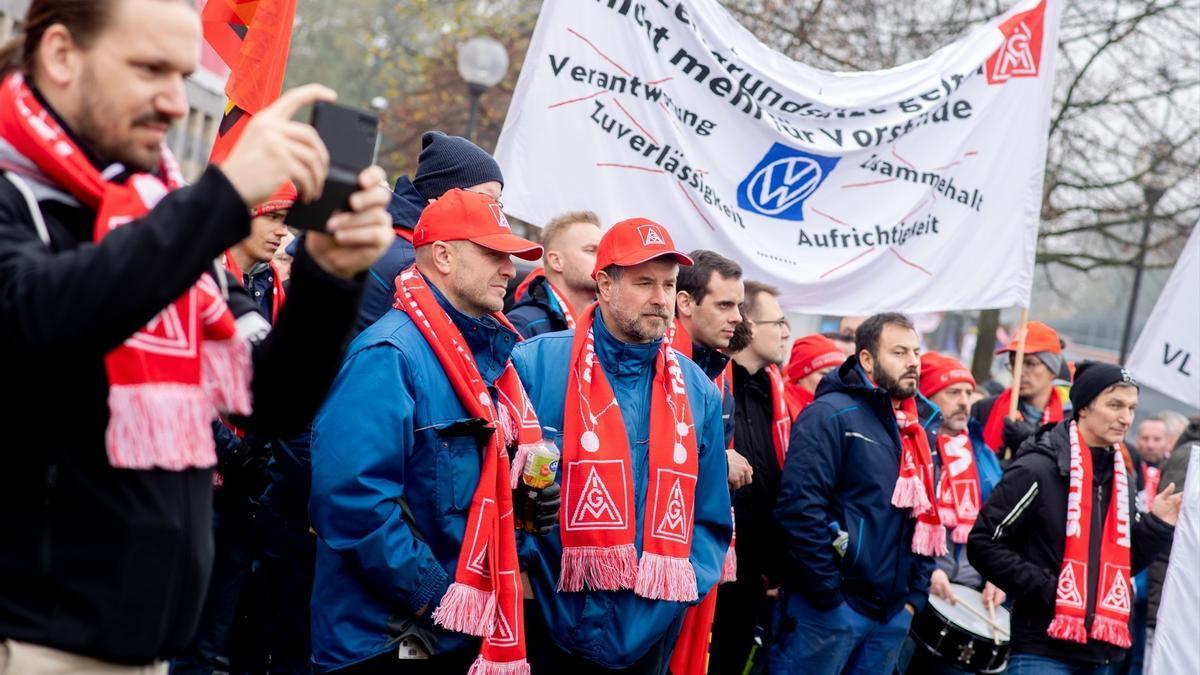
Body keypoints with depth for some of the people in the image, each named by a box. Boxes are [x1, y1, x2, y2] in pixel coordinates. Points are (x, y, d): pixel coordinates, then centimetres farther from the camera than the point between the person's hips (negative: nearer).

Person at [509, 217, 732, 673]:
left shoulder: (698, 391, 9)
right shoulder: (535, 365, -6)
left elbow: (711, 516, 14)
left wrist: (682, 587, 0)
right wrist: (520, 570, -10)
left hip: (651, 633, 4)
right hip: (548, 626, -4)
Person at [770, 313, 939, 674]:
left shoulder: (914, 434, 16)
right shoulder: (831, 415, -9)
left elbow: (925, 519, 22)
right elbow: (800, 508, -18)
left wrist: (916, 595, 11)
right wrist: (829, 595, -18)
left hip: (892, 616, 8)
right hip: (826, 610, -8)